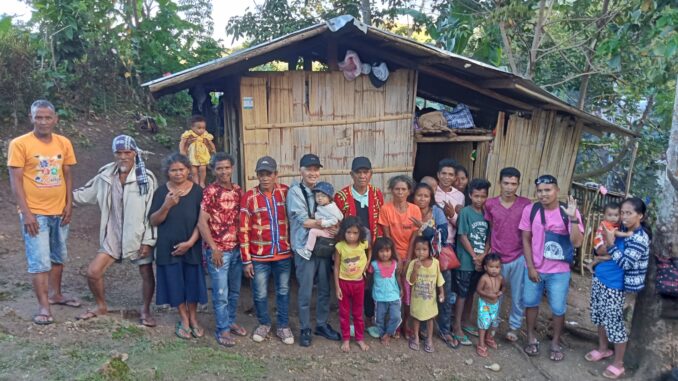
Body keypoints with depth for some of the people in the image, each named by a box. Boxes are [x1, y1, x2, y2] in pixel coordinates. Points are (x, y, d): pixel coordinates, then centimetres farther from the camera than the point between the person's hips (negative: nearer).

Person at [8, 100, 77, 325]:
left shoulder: (64, 143, 3)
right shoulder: (19, 144, -10)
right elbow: (15, 181, -11)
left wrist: (68, 204, 1)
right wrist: (26, 213, -16)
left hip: (59, 211, 5)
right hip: (35, 213, -5)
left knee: (58, 256, 16)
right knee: (40, 261, -3)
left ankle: (55, 294, 33)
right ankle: (43, 306, 5)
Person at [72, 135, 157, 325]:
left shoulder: (146, 177, -12)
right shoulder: (106, 175, 0)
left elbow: (152, 212, -12)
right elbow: (86, 194, 14)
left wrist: (148, 241, -13)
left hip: (139, 236, -3)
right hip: (113, 236, 4)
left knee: (147, 274, 6)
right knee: (93, 272, 3)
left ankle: (145, 310, 30)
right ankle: (101, 306, 29)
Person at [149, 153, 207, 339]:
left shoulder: (197, 191, -4)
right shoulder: (161, 192, -2)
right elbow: (153, 221, -4)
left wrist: (190, 242, -13)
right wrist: (166, 206, -21)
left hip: (192, 247, 0)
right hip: (168, 247, 1)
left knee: (192, 282, 8)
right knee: (175, 283, 8)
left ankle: (193, 319, 28)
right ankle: (183, 319, 27)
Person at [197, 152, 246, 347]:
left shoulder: (238, 190, 6)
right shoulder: (209, 192, -12)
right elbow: (202, 222, -14)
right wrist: (214, 248, -16)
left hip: (237, 249, 6)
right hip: (218, 250, -6)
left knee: (235, 291, 17)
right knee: (221, 293, 2)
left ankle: (231, 321, 34)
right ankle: (222, 330, 16)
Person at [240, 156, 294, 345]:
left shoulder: (286, 192, -4)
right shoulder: (249, 197, -9)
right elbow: (244, 231, -7)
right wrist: (246, 260, -7)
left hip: (283, 254, 1)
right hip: (259, 257, -1)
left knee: (283, 291, 13)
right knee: (260, 294, 11)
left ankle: (283, 326, 29)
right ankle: (264, 324, 34)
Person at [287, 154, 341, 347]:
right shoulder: (295, 191, -7)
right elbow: (304, 221, -15)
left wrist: (316, 223, -9)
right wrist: (328, 224, -11)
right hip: (305, 247, -5)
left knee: (325, 289, 13)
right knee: (306, 292, 5)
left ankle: (322, 324, 29)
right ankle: (305, 329, 20)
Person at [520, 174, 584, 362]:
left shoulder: (569, 212, -12)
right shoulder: (530, 210, -8)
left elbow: (577, 243, -18)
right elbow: (526, 240, -3)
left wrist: (573, 218, -29)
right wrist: (530, 267, -6)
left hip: (559, 271, -1)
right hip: (534, 268, 1)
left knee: (558, 308, 9)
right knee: (531, 303, 15)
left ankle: (556, 342, 31)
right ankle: (531, 338, 35)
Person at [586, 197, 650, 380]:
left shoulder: (640, 238, -19)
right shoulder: (622, 229, 3)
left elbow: (625, 263, -25)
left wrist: (610, 244, -29)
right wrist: (604, 247, -4)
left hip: (615, 285, -8)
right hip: (600, 278, 8)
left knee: (614, 322, 0)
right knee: (599, 315, 19)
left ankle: (618, 364, 15)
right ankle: (603, 348, 38)